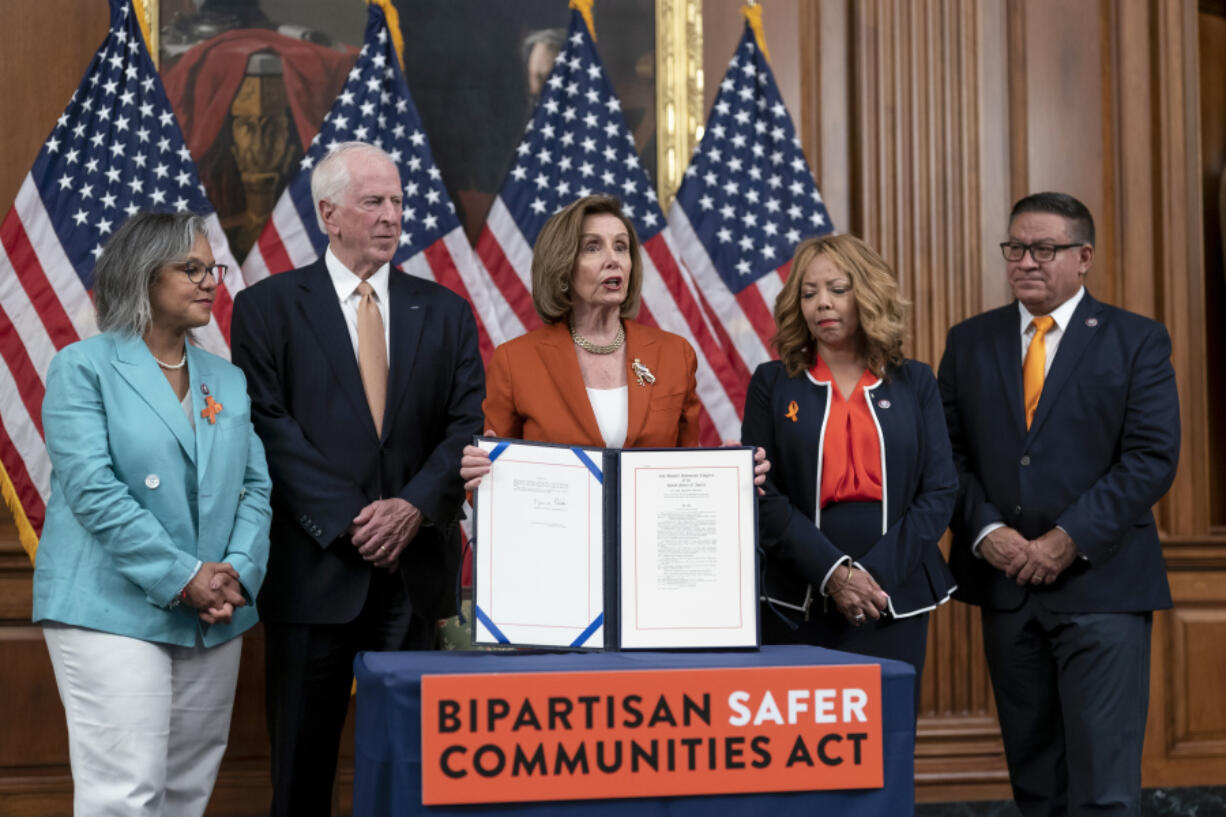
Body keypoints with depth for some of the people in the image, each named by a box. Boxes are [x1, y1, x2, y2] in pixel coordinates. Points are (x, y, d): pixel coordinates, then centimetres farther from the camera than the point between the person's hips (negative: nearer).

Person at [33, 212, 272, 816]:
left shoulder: (228, 381, 15)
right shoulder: (84, 367, -2)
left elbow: (256, 487, 11)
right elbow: (93, 490, -13)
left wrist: (238, 573, -8)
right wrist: (183, 578, -17)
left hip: (215, 619, 6)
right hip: (114, 610, -6)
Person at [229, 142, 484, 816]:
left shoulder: (443, 311, 11)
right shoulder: (267, 306, 2)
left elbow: (467, 426, 5)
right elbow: (271, 428, -6)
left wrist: (415, 506, -12)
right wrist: (348, 520, -14)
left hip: (413, 564, 3)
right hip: (314, 566, -2)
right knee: (302, 761, 5)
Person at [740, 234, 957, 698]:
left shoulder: (915, 383, 9)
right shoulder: (773, 384, 6)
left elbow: (940, 490, 3)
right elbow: (762, 496, -2)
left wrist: (876, 573, -9)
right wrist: (832, 573, -14)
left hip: (896, 602, 1)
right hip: (798, 604, -1)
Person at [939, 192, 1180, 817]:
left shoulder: (1137, 341, 1)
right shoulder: (969, 342, 10)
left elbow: (1152, 458, -7)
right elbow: (951, 453, 7)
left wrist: (1070, 539, -14)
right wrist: (985, 531, -9)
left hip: (1100, 583, -3)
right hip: (1005, 582, 4)